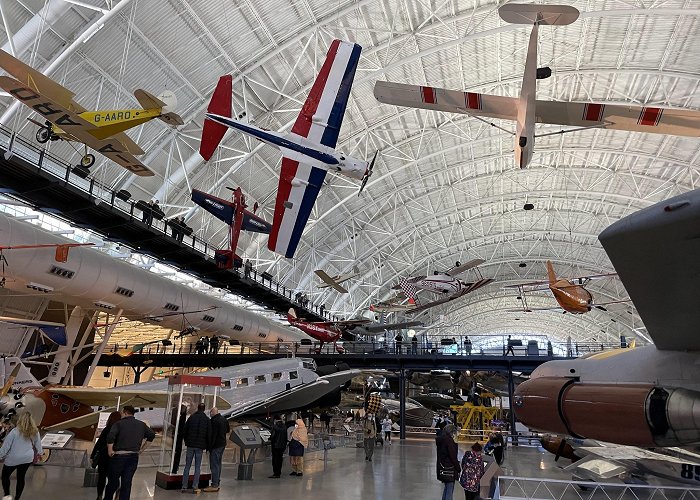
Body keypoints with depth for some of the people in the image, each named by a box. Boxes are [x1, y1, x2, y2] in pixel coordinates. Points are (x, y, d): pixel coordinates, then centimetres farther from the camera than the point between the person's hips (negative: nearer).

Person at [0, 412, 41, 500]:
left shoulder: (14, 432, -18)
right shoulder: (35, 432, -4)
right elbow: (38, 444, 9)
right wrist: (39, 452, 25)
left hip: (13, 459, -4)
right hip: (27, 458, 4)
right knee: (21, 478, 15)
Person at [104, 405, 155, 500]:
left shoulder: (119, 423, -6)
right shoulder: (141, 425, 8)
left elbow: (110, 437, -21)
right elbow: (152, 435, 13)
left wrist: (110, 450, -9)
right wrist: (142, 449, 17)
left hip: (119, 456, -3)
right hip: (134, 457, 3)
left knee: (113, 482, 14)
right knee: (127, 483, 7)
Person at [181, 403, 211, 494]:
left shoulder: (191, 417, 1)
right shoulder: (207, 420, -2)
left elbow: (185, 431, 4)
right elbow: (209, 434, -1)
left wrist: (186, 441, 15)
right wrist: (207, 446, 8)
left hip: (190, 445, 1)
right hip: (200, 446, -1)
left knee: (187, 466, 9)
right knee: (197, 467, 4)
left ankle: (184, 486, 10)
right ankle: (195, 487, 1)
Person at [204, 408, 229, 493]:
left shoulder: (214, 421, -17)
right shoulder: (224, 420, 10)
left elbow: (213, 435, -21)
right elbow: (228, 430, 24)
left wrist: (210, 446, -17)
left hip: (216, 445, -9)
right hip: (223, 444, 9)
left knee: (214, 465, -5)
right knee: (218, 464, 15)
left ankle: (214, 485, -4)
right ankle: (217, 484, 20)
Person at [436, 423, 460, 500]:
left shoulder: (440, 439, 10)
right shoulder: (449, 440, -17)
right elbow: (453, 456, -17)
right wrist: (458, 468, -7)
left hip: (441, 467, 9)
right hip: (449, 468, -9)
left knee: (446, 488, 21)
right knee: (450, 490, -2)